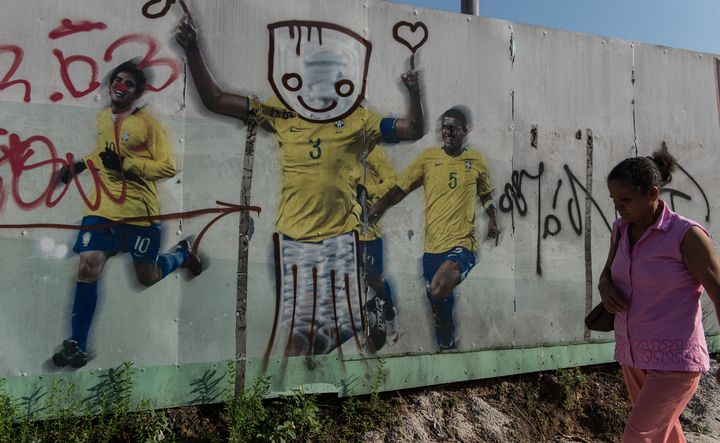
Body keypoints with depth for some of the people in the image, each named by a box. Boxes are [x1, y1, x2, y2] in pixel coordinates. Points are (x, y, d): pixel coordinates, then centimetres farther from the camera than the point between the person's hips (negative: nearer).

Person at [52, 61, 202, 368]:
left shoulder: (147, 123, -6)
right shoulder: (101, 119, 13)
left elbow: (168, 167, -11)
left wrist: (125, 163, -20)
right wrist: (79, 166, 17)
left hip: (139, 212, -4)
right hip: (102, 209, 4)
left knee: (148, 277, 8)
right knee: (88, 268, -8)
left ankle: (183, 254, 40)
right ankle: (77, 345, 3)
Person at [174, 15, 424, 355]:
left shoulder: (359, 119, 4)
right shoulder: (281, 113, 4)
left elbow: (413, 130, 4)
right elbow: (214, 100, 5)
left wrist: (414, 93, -13)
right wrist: (192, 50, -4)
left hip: (340, 233, 1)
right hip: (296, 234, 0)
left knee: (343, 324, 10)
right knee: (299, 326, 6)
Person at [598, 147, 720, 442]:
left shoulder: (686, 234, -17)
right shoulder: (622, 229, 2)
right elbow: (608, 274, 15)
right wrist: (606, 288, -10)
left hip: (675, 358, -7)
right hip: (634, 352, 7)